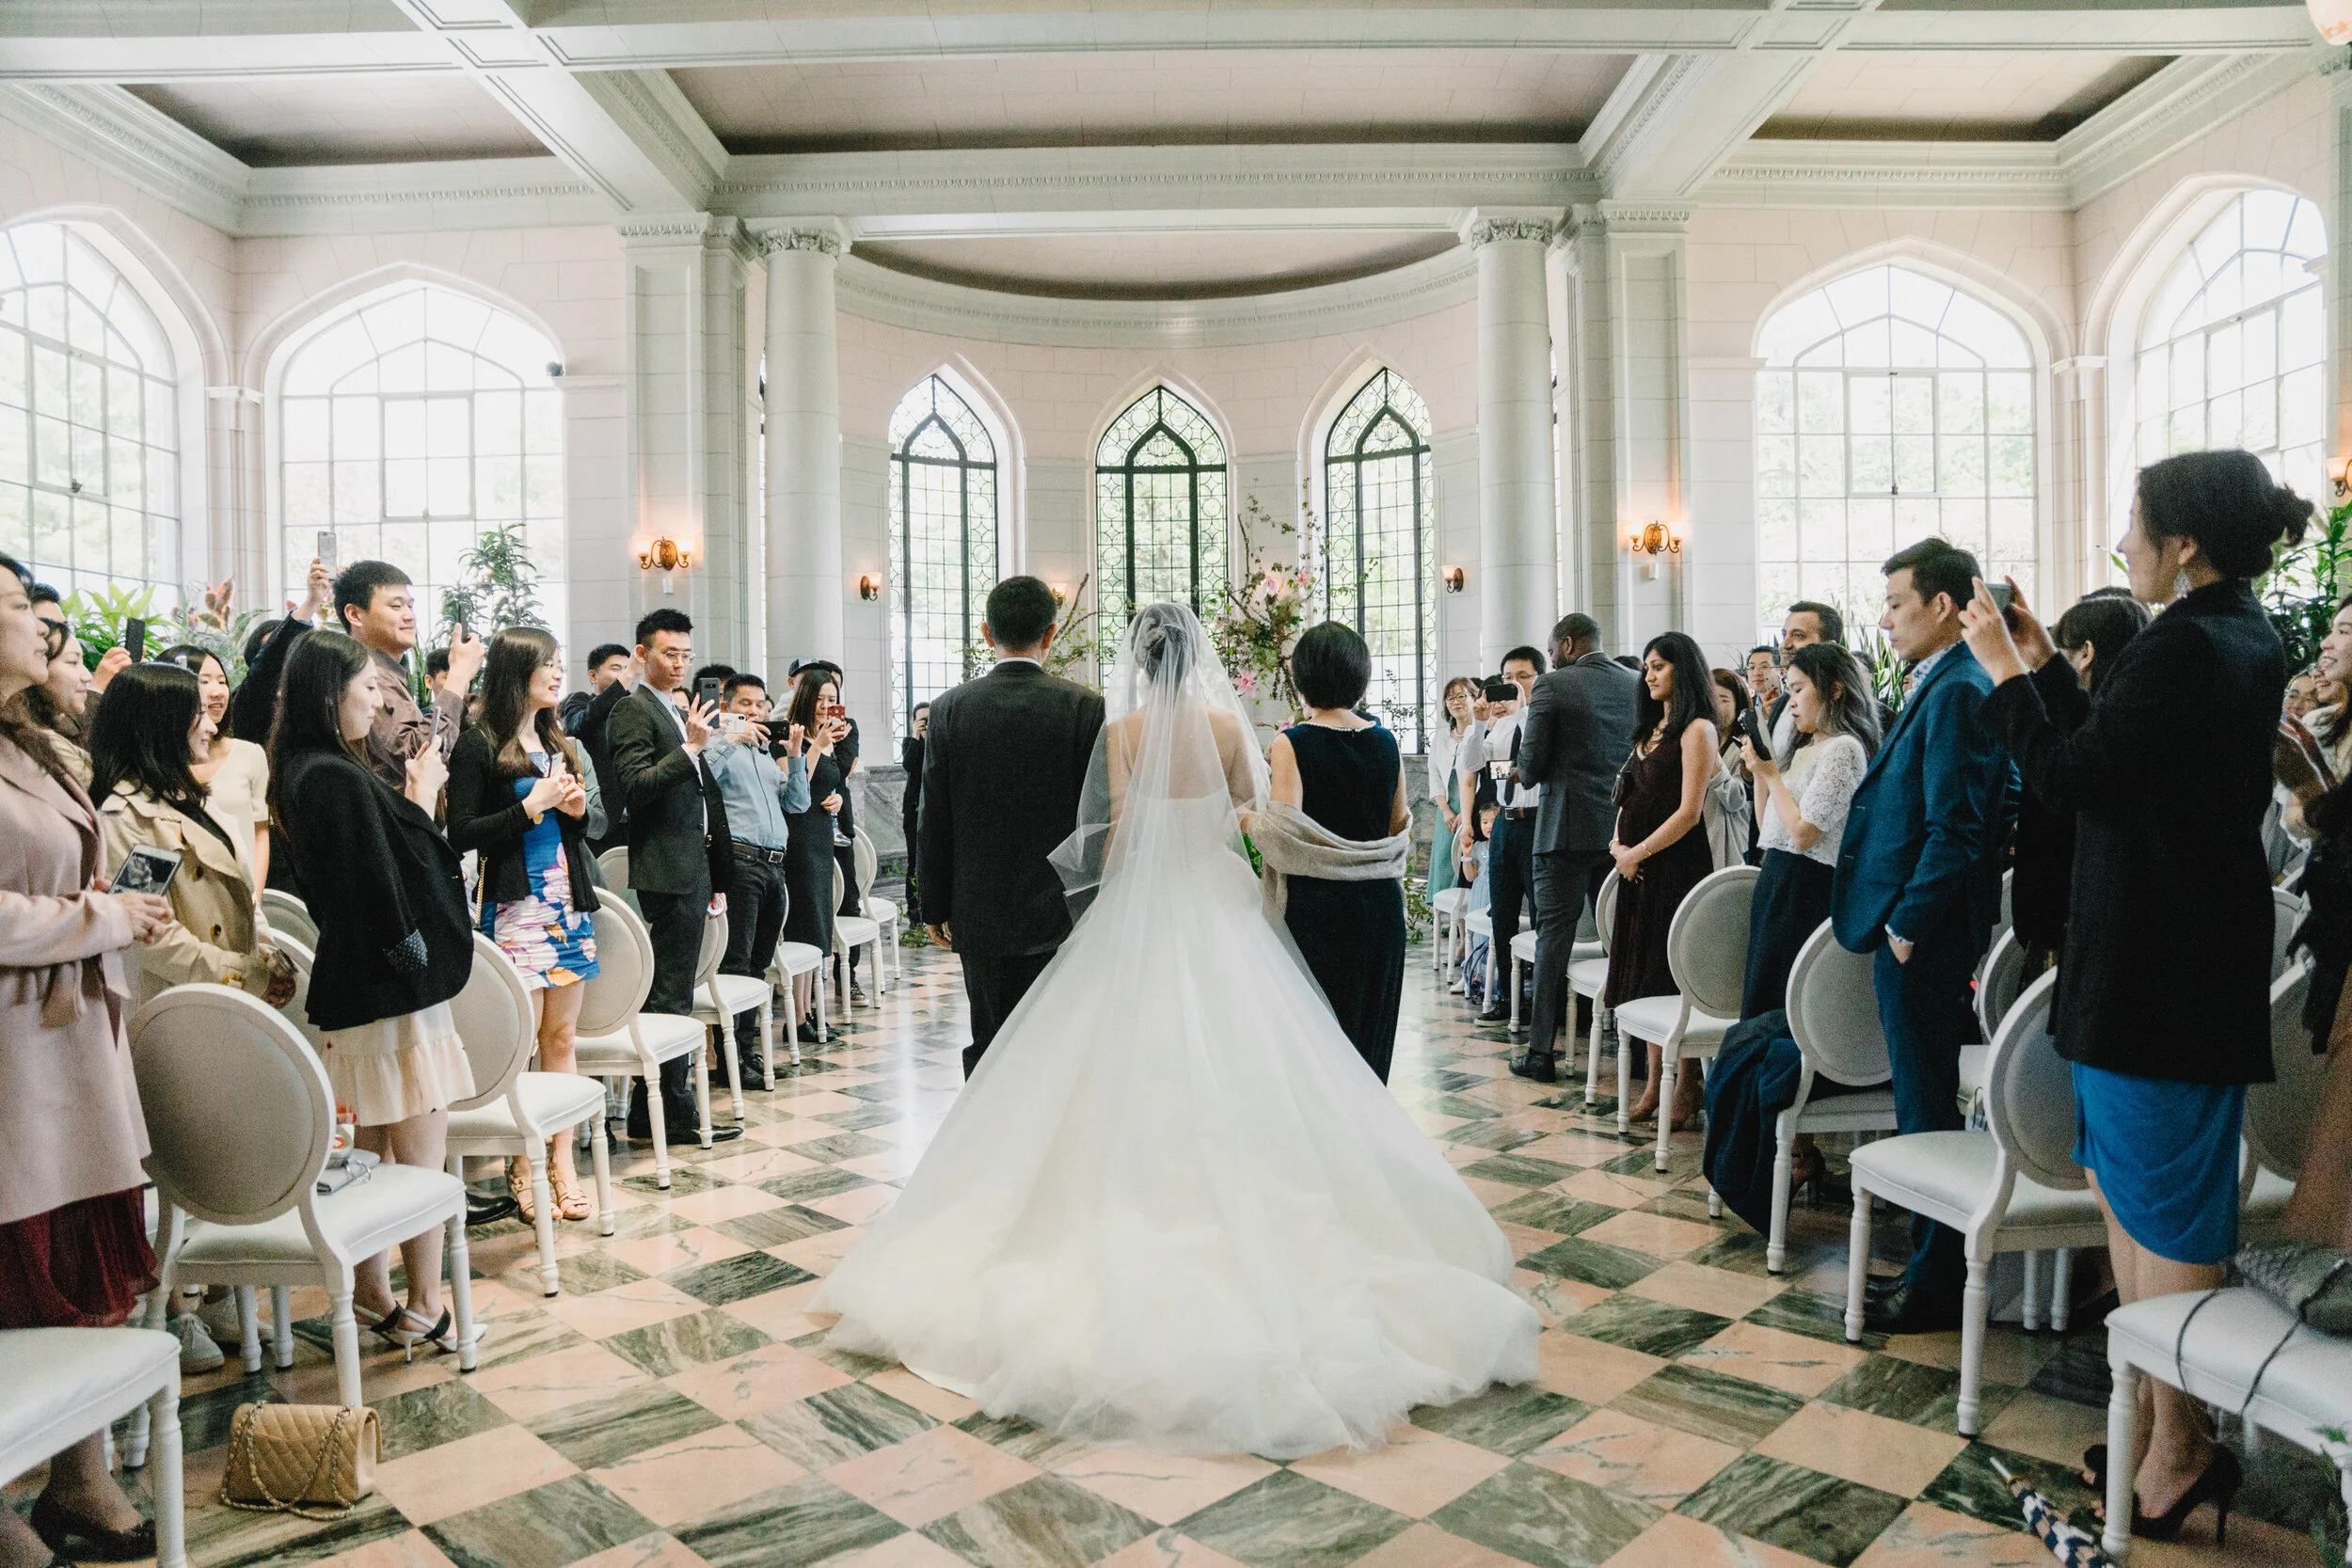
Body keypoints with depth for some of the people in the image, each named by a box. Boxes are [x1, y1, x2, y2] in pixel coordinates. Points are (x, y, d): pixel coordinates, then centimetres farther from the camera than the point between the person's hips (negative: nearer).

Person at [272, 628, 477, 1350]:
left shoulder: (304, 773, 11)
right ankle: (424, 1309, 8)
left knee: (373, 1150, 18)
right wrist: (422, 795, -9)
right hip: (391, 987, -10)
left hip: (354, 984, 10)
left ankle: (373, 1292, 29)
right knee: (422, 1153, -1)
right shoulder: (341, 779, -20)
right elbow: (399, 878, -19)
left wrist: (410, 796, 5)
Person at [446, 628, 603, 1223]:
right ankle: (521, 1168, 8)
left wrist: (577, 809, 2)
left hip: (568, 902, 6)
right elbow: (462, 834, -10)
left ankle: (561, 1161, 14)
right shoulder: (479, 746, -5)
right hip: (514, 905, -6)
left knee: (561, 1038, 8)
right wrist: (532, 805, -15)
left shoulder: (558, 743, 16)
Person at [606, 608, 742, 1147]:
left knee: (674, 992, 12)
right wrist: (690, 747, -25)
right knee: (671, 995, -6)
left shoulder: (682, 711, 20)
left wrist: (715, 876, 23)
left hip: (693, 867, 9)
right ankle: (674, 1111, 0)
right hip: (666, 870, -9)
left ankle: (656, 1109, 18)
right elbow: (633, 786, -18)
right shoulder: (633, 710, -7)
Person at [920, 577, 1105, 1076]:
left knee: (987, 1046, 10)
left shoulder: (949, 708, -3)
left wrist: (935, 906, 9)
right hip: (1059, 911, -1)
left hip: (979, 911, 1)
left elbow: (934, 823, 0)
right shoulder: (1085, 706, -7)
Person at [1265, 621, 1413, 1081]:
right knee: (1368, 1040, 15)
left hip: (1315, 907, -5)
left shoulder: (1290, 744, -11)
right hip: (1380, 905, 5)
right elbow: (1399, 826, 11)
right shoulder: (1385, 742, 4)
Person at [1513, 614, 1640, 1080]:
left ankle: (1542, 1051, 1)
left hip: (1567, 830, -5)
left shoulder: (1553, 686, -8)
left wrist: (1529, 770, 13)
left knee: (1554, 936, 0)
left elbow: (1531, 766, -9)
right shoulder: (1638, 685, 7)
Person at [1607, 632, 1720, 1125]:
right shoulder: (1652, 729, 18)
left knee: (1676, 977, -3)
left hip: (1676, 863, -8)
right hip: (1638, 865, 8)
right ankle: (1655, 1084, 15)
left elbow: (1688, 812, -15)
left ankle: (1687, 1089, 6)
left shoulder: (1697, 729, -8)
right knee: (1647, 974, 9)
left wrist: (1638, 852, -12)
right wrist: (1618, 845, 2)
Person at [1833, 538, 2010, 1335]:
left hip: (1925, 939, -10)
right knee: (1924, 1099, 17)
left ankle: (1936, 1285, 12)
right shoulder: (1941, 688, 13)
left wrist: (1906, 924, -17)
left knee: (1927, 1106, 0)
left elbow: (1956, 829, -23)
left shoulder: (1956, 693, -18)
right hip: (1915, 933, 10)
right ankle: (1931, 1263, 29)